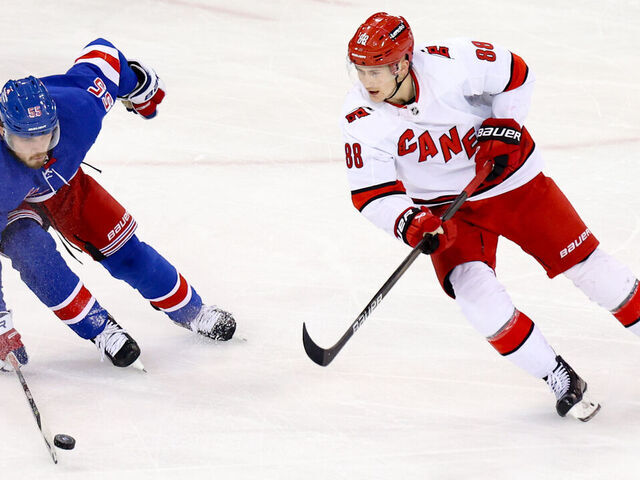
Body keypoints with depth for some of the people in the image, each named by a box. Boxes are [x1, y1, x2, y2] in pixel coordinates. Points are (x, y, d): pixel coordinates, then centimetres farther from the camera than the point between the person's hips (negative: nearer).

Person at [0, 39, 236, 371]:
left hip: (64, 183, 3)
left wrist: (139, 86, 4)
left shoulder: (76, 108, -38)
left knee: (125, 251, 3)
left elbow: (101, 55, -16)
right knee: (30, 248, -31)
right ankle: (99, 329, -12)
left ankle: (192, 312, 28)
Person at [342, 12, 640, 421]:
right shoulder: (362, 118, -20)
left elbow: (513, 73, -8)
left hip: (510, 176, -1)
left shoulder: (451, 63, -25)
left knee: (581, 258, 3)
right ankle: (559, 378, -6)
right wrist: (410, 225, -33)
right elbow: (371, 192, -17)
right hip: (447, 206, 1)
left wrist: (504, 127, -16)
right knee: (472, 286, -19)